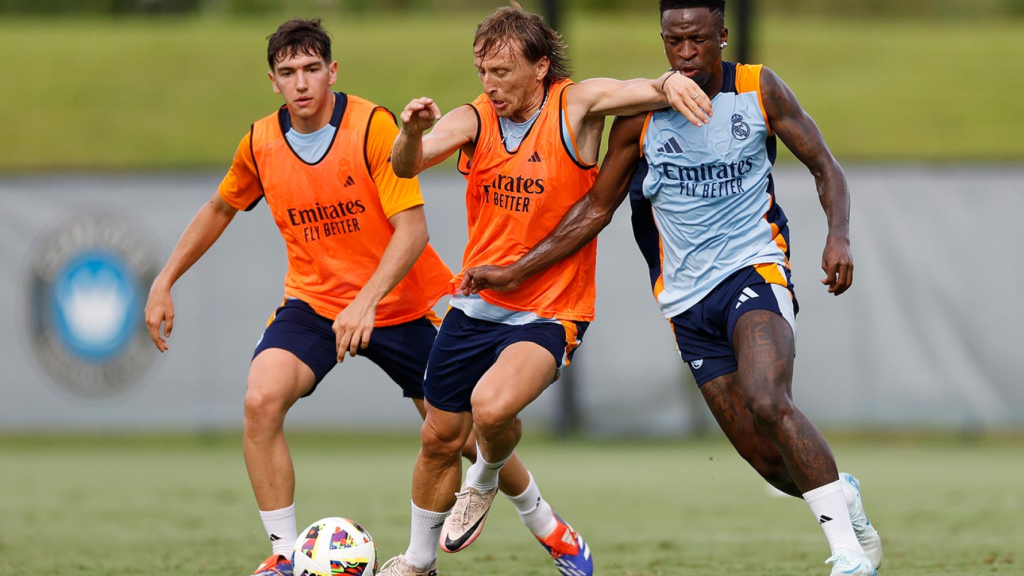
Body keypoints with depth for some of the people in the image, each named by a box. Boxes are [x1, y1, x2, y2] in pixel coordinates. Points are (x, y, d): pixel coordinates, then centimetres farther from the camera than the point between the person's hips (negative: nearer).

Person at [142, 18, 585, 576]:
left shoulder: (373, 126, -20)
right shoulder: (261, 143, -6)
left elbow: (412, 228, -24)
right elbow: (219, 210, 15)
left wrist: (367, 303, -36)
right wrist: (164, 283, 10)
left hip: (400, 303, -2)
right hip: (313, 300, 2)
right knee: (261, 399, -25)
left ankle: (541, 519, 33)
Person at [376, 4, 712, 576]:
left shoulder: (576, 106, -10)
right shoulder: (475, 120, -3)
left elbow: (647, 92, -23)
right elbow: (407, 167, -18)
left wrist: (670, 82, -47)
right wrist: (413, 132, -41)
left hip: (549, 314, -4)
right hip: (475, 307, 4)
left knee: (491, 406, -29)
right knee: (440, 439, 12)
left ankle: (486, 480, 6)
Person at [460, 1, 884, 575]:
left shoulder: (760, 90, -2)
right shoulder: (640, 113, 1)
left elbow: (825, 166, 5)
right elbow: (597, 208, 10)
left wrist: (839, 236, -14)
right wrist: (515, 272, 6)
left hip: (755, 269, -3)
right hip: (688, 299, 3)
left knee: (768, 404, -30)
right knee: (770, 458, -1)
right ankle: (843, 497, 31)